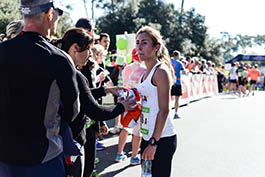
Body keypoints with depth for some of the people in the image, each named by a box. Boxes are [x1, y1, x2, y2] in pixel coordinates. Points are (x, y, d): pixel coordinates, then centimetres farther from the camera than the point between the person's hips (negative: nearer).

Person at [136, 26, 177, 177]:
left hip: (162, 139, -9)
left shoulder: (161, 71, -14)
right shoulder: (147, 71, 12)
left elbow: (164, 110, -18)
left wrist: (154, 143, -19)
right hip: (147, 136, 9)